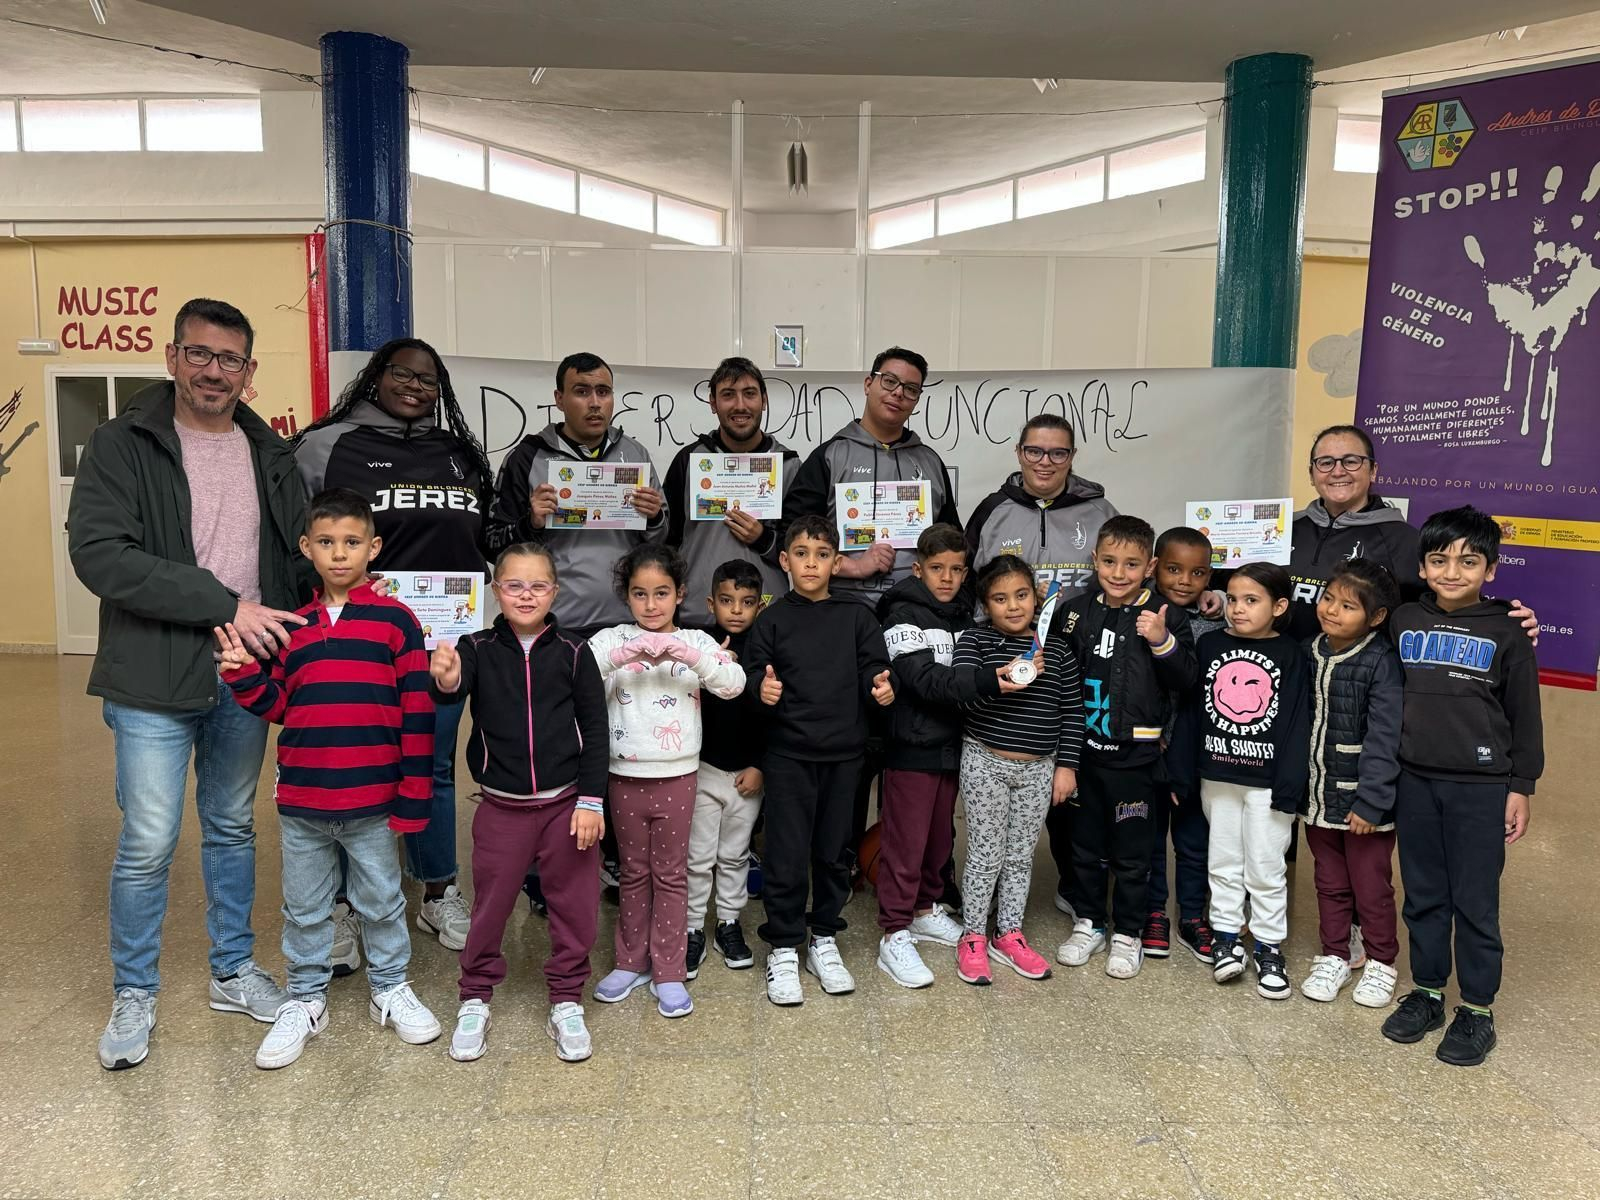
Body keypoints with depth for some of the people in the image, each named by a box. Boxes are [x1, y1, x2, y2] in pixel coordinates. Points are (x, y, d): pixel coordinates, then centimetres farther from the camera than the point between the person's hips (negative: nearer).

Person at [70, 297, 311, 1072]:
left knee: (233, 829, 16)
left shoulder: (269, 454, 8)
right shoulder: (122, 445, -5)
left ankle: (233, 971, 32)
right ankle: (134, 994, 23)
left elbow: (297, 555, 14)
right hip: (155, 681, -4)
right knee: (148, 845, 2)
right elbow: (98, 552, -17)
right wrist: (223, 604, -21)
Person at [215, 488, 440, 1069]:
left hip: (372, 801, -3)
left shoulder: (394, 620, -7)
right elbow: (278, 704, 11)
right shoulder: (293, 625, 5)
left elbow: (416, 711, -7)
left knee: (381, 901, 14)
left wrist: (414, 794, -8)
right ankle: (306, 998, 34)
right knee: (305, 908, 17)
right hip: (301, 801, 3)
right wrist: (244, 673, -9)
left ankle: (391, 988, 33)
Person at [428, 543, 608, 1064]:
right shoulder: (477, 649, -3)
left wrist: (590, 801, -7)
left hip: (566, 802, 0)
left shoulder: (573, 652, -3)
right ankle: (475, 1000, 30)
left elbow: (595, 730, -2)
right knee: (490, 907, 10)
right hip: (501, 806, 0)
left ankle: (566, 1003, 25)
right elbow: (451, 694, -22)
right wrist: (446, 680, -46)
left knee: (574, 907, 7)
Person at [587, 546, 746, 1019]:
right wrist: (624, 652, -29)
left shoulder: (695, 641, -3)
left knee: (671, 875, 9)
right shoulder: (612, 639, -2)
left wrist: (685, 652, -29)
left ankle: (669, 972, 19)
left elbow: (734, 683, -17)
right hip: (626, 776, 1)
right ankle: (631, 962, 29)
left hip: (677, 776, -1)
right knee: (633, 873, 14)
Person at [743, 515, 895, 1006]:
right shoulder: (772, 620, 0)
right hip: (788, 754, -2)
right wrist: (763, 690, -22)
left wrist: (880, 686, -18)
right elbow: (753, 674, -1)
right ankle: (783, 948, 16)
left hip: (843, 753, 2)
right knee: (786, 854, 1)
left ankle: (824, 939, 29)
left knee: (834, 851, 12)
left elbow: (873, 667, 3)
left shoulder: (855, 617, 5)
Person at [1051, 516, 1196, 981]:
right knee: (1084, 844, 15)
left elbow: (1186, 680, -9)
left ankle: (1128, 933, 25)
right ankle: (1089, 922, 32)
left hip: (1135, 755, -3)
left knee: (1131, 851, 9)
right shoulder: (1074, 611, 3)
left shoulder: (1163, 616, -7)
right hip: (1082, 749, 3)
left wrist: (1162, 642, -22)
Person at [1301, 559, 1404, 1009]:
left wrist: (1371, 802, -20)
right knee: (1330, 883, 18)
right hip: (1318, 796, 5)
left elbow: (1385, 739, -18)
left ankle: (1381, 964, 29)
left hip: (1363, 799, -5)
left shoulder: (1382, 662, -16)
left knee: (1372, 887, 10)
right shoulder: (1310, 653, 2)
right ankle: (1333, 958, 32)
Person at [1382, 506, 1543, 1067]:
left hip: (1481, 787, -3)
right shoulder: (1403, 622, 3)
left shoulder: (1505, 632, -4)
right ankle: (1426, 992, 27)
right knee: (1423, 895, 13)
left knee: (1475, 901, 5)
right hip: (1414, 780, 3)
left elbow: (1525, 715, 0)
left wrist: (1521, 787, -2)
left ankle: (1477, 1009, 19)